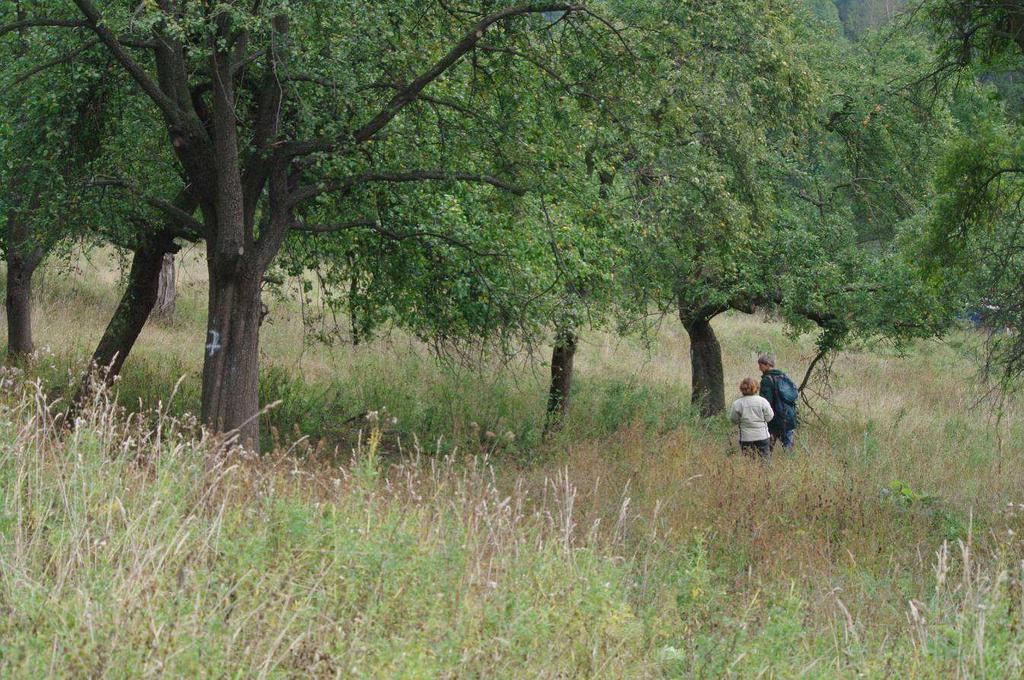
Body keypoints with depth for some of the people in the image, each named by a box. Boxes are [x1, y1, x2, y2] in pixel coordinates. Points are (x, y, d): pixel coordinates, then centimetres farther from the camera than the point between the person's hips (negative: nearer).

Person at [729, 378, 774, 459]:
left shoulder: (737, 404, -7)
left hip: (746, 438, 0)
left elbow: (734, 420, 1)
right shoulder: (762, 401, -7)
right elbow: (769, 417, -1)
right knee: (765, 460, 8)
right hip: (762, 436, 0)